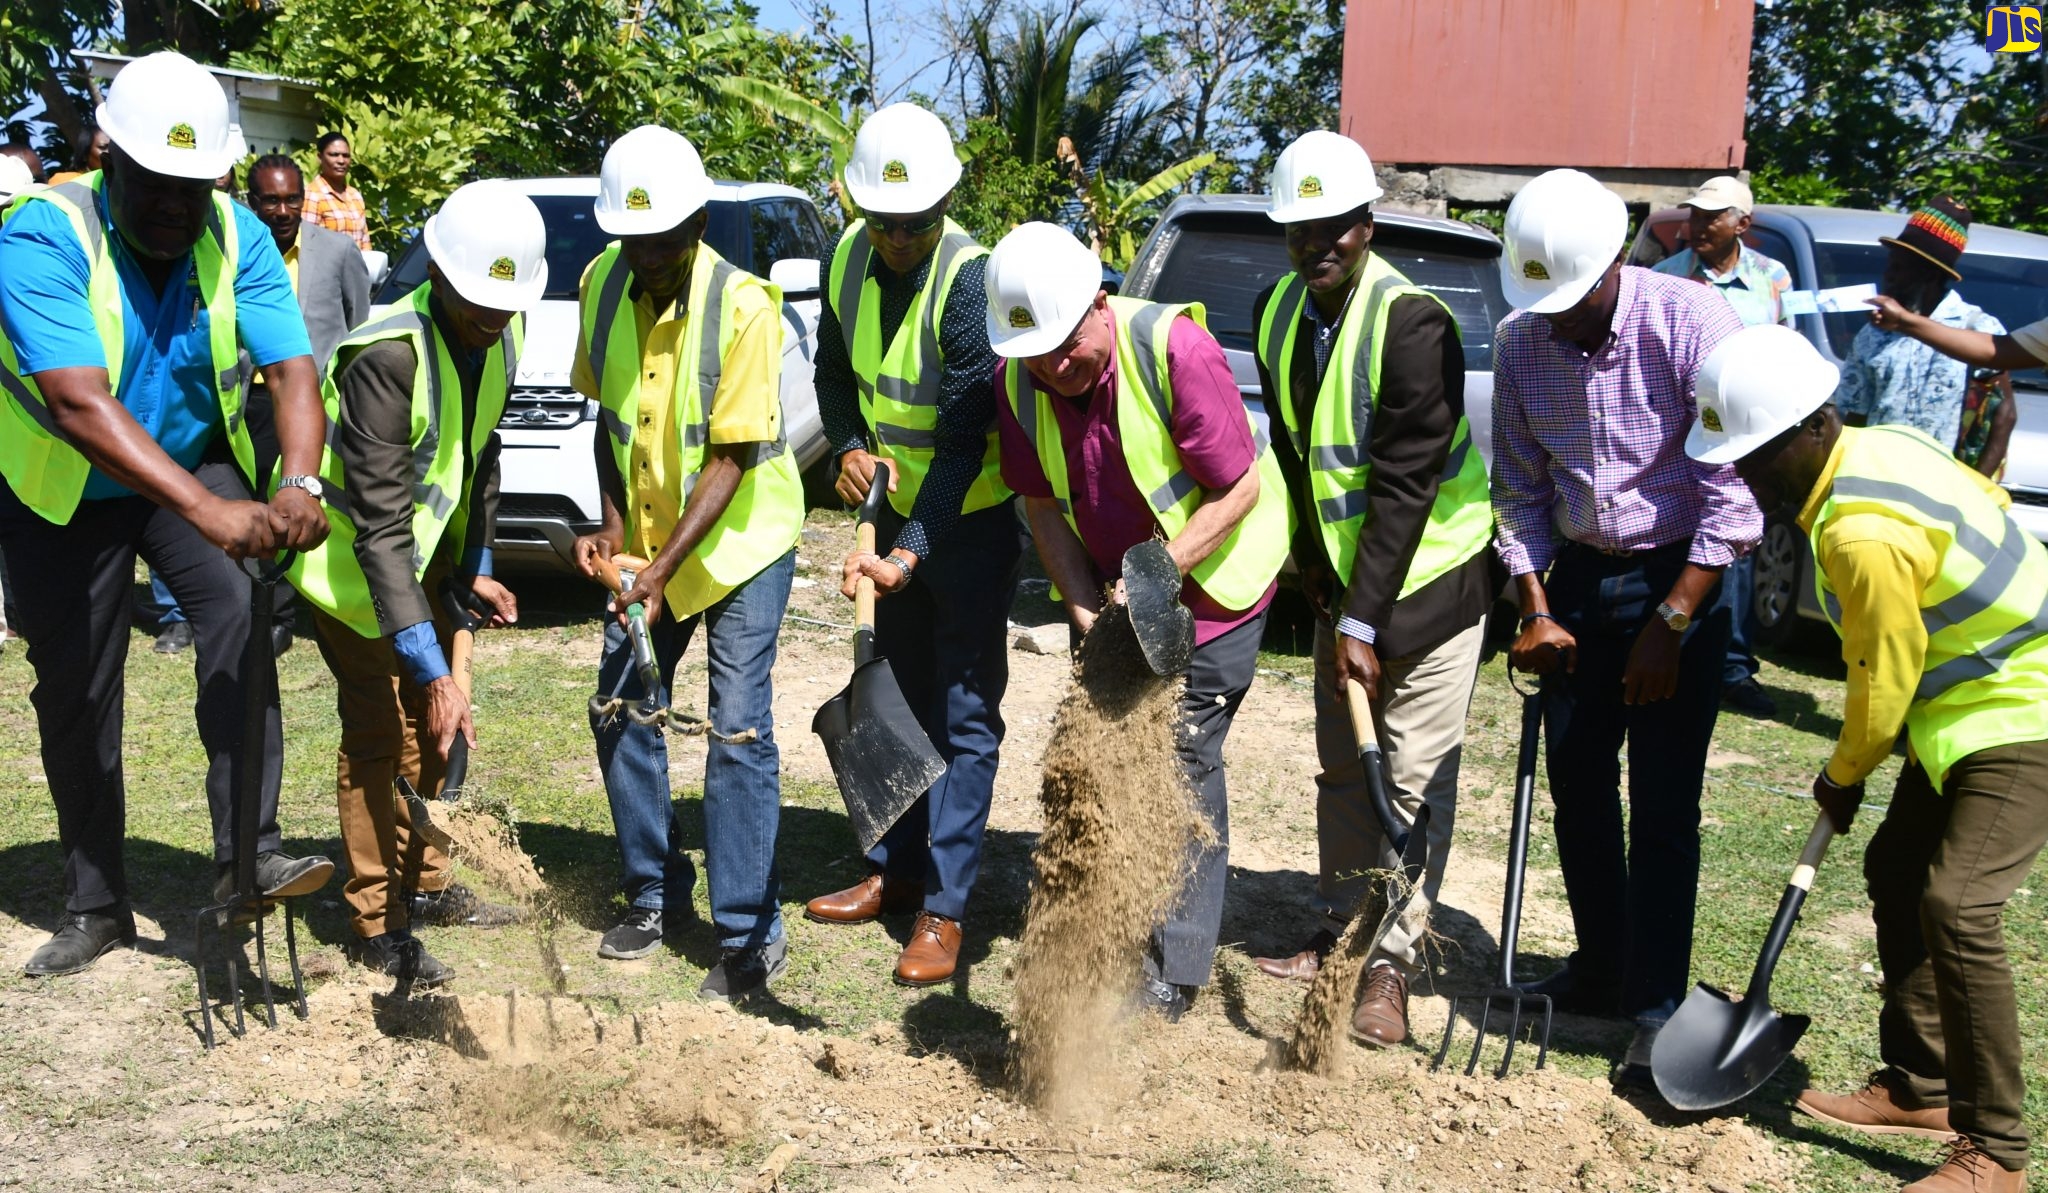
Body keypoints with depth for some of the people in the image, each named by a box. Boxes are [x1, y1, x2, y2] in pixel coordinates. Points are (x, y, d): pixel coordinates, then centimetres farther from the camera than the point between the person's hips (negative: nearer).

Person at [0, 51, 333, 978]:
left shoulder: (236, 237, -15)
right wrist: (206, 510, -50)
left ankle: (246, 856, -23)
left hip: (197, 464, 2)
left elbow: (291, 369, -21)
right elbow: (80, 404, -39)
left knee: (242, 611, -26)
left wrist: (298, 484, -42)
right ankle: (93, 908, 23)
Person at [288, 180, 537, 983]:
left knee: (433, 728, 15)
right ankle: (378, 927, 8)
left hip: (425, 553, 8)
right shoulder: (390, 358, -33)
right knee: (381, 739, -4)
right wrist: (433, 670, -38)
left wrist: (474, 570, 5)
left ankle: (422, 885, 30)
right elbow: (379, 527, -35)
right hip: (353, 562, -8)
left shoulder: (497, 336, -9)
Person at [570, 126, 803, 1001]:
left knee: (739, 731, -8)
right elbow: (609, 420, 5)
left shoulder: (742, 307, -22)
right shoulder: (602, 286, -5)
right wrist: (612, 528, -6)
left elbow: (731, 460, -21)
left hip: (741, 541, -6)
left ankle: (750, 934, 0)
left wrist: (664, 568, -26)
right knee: (621, 715, 7)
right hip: (647, 541, 6)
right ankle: (654, 893, 24)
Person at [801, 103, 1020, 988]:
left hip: (973, 516, -7)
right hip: (899, 506, 7)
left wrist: (910, 552, -31)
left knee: (964, 714, -3)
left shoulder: (968, 281, -25)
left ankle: (944, 910, 2)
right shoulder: (850, 257, -4)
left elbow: (965, 442, -26)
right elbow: (834, 367, 12)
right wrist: (850, 448, -6)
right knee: (898, 694, 16)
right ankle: (895, 872, 29)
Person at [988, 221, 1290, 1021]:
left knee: (1185, 759, -7)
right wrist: (1085, 610, -13)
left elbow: (1239, 488, -22)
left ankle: (1174, 976, 0)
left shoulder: (1175, 349, -28)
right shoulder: (1019, 381, -12)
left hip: (1210, 579, -6)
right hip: (1107, 587, 6)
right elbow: (1043, 506, -3)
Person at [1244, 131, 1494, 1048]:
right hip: (1343, 577, 7)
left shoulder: (1413, 322, -23)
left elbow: (1405, 485, -24)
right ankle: (1339, 934, 29)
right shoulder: (1277, 312, 0)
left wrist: (1364, 621, -24)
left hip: (1429, 577, -7)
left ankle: (1391, 967, 7)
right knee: (1342, 772, 15)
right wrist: (1313, 564, 4)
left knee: (1414, 782, -2)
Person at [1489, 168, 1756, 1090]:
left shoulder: (1692, 323, -20)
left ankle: (1658, 1008, 4)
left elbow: (1734, 494, -18)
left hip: (1680, 575, -5)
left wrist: (1670, 625, -18)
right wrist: (1536, 610, -2)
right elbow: (1520, 489, 6)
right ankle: (1601, 968, 27)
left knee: (1663, 804, -5)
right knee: (1576, 782, 10)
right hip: (1579, 575, 5)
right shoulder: (1522, 343, -4)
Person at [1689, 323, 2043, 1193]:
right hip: (1965, 703, 11)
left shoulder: (1862, 531, -29)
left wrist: (1844, 776, 1)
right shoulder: (1877, 446, -1)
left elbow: (1883, 680, -18)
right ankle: (1918, 1088, 25)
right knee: (1896, 874, 13)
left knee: (1957, 908, -17)